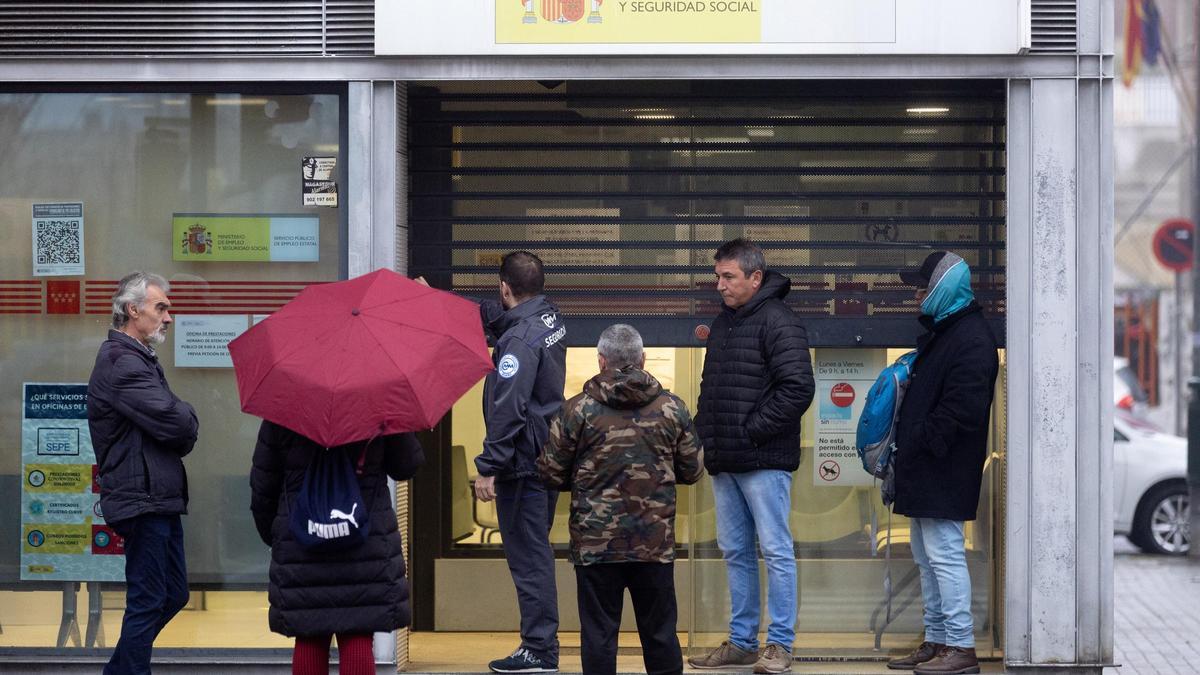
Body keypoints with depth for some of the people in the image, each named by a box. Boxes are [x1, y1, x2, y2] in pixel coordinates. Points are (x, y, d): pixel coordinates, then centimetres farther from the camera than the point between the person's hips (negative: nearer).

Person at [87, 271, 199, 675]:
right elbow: (179, 426, -22)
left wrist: (180, 425, -2)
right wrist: (188, 420, 0)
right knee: (148, 602, -5)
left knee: (173, 595, 17)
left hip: (161, 500, 11)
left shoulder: (138, 359, 20)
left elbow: (182, 432, 19)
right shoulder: (122, 362, -15)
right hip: (143, 501, -11)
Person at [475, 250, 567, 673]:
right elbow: (490, 316, 25)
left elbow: (507, 411, -24)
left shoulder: (519, 339, -21)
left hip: (523, 463, -10)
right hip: (550, 457, 10)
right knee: (536, 551, 17)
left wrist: (488, 468, -21)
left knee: (527, 556, -4)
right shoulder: (551, 318, 8)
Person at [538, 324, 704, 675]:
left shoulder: (577, 410, -7)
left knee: (598, 634, 4)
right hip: (656, 543, 2)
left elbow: (551, 474, -2)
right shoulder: (672, 408, -1)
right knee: (660, 633, 11)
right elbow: (692, 471, 8)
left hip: (595, 544, -2)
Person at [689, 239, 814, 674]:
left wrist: (752, 431, -16)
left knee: (775, 550, -3)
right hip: (724, 461, 9)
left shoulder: (778, 322, -11)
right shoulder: (722, 323, 16)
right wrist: (704, 433, 12)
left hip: (764, 460, -9)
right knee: (735, 552, 12)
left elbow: (798, 389, -19)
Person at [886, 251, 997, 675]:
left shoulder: (971, 338, -16)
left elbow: (961, 409, -23)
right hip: (924, 470, 11)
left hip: (944, 472, -11)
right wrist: (905, 443, 16)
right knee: (926, 558, 15)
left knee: (944, 553, -9)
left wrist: (922, 442, -17)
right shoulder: (940, 331, 18)